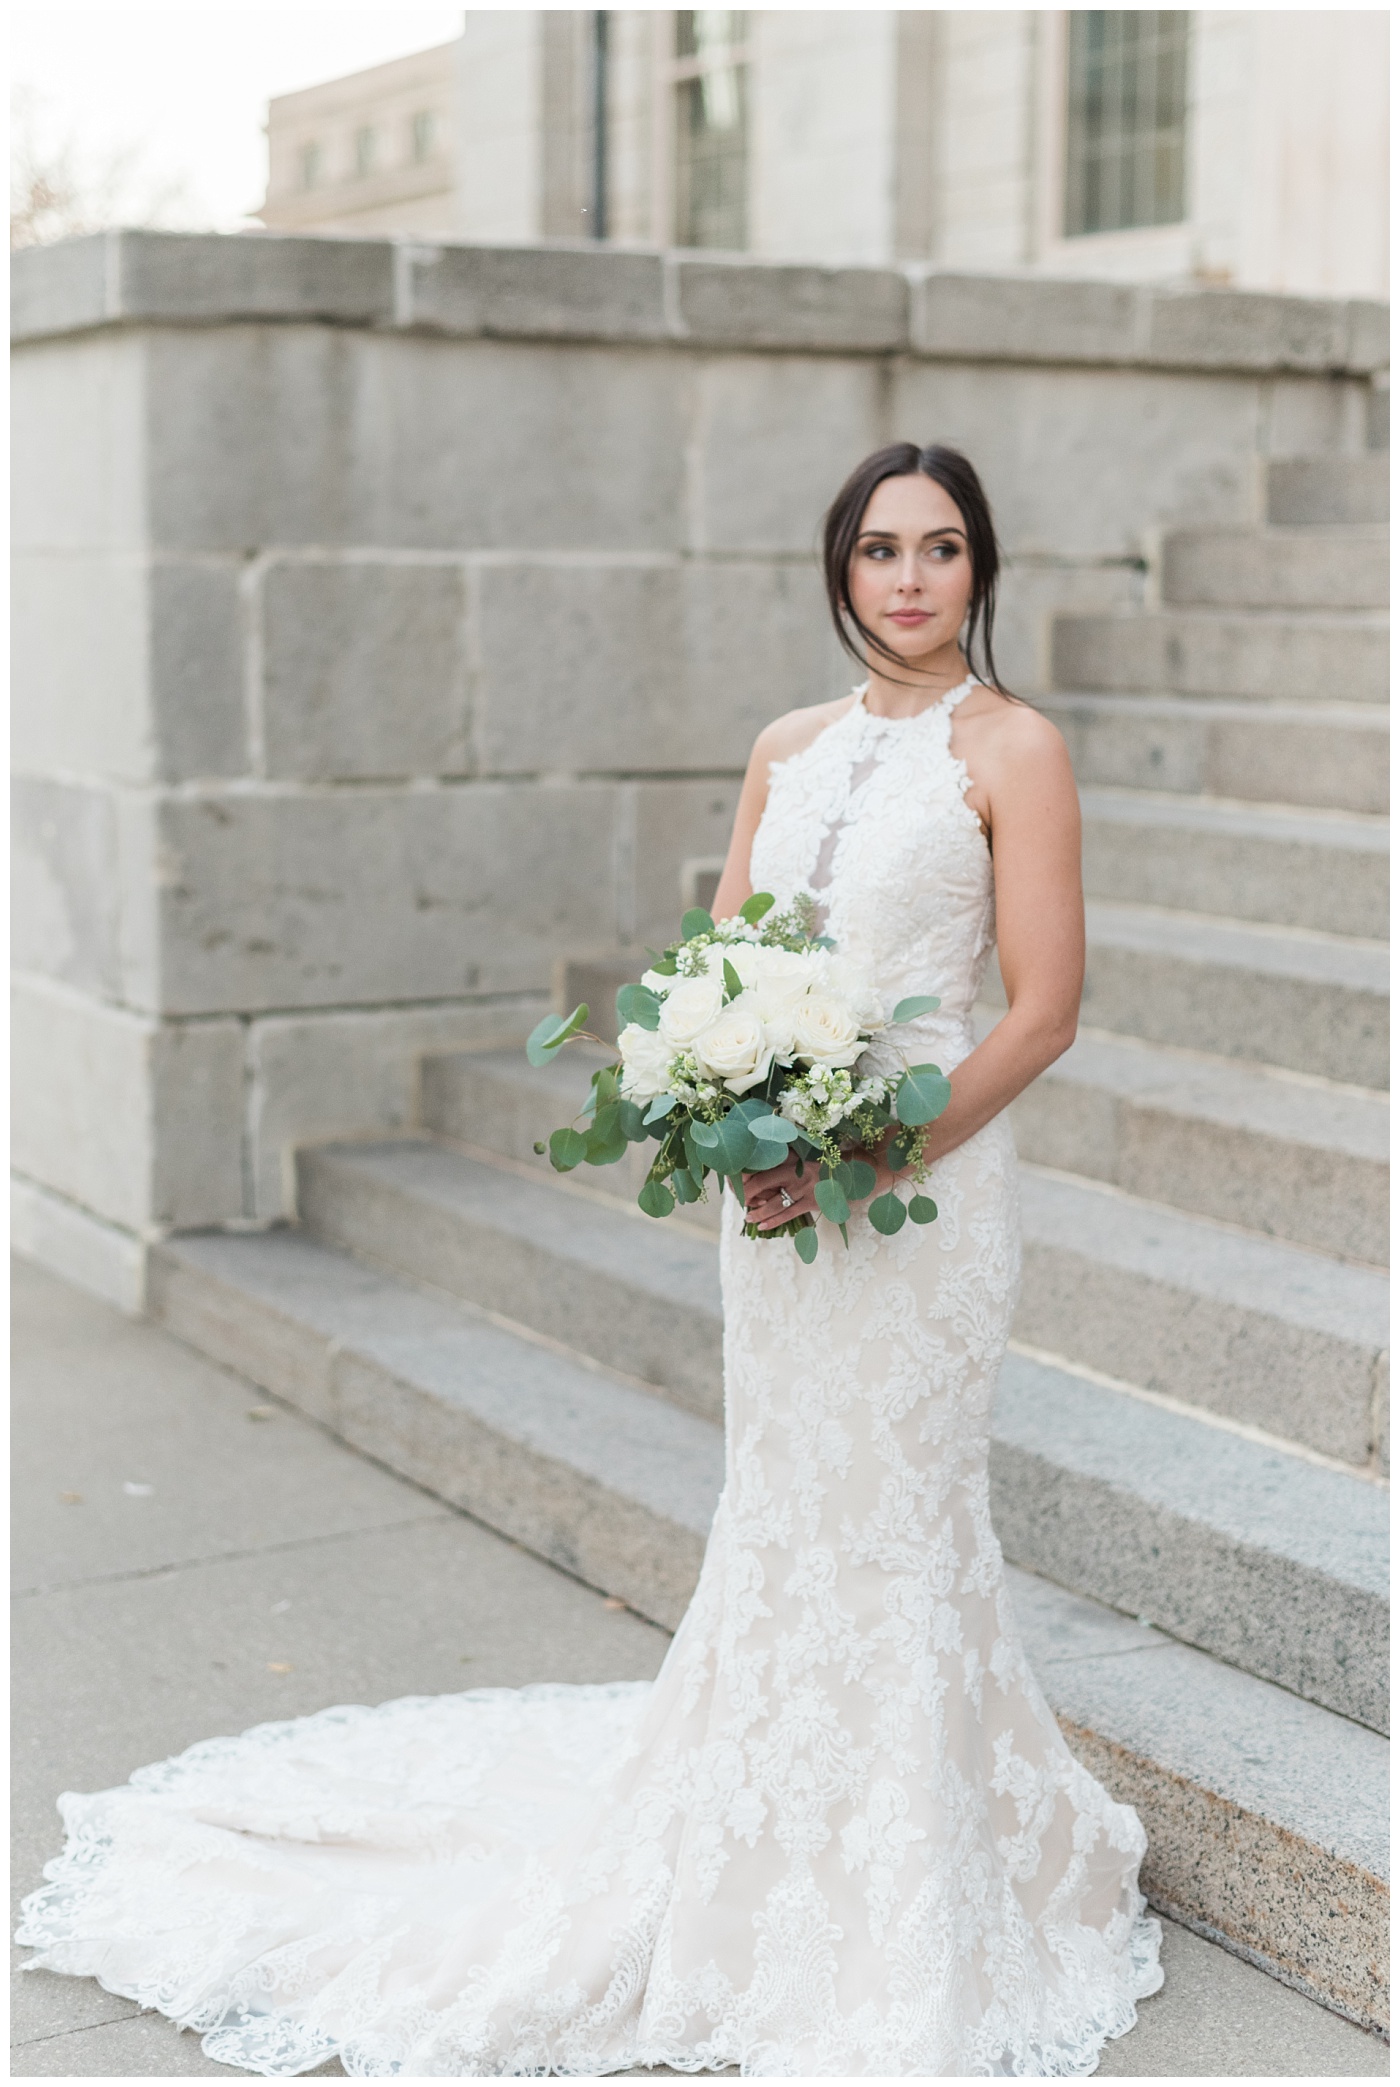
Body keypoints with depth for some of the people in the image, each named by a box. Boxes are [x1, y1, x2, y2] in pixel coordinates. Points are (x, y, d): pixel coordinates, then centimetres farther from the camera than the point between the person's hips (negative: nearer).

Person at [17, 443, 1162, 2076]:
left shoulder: (1011, 750, -5)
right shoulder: (788, 746, 12)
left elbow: (1045, 1006, -9)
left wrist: (870, 1159, -17)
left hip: (926, 1173, -5)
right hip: (776, 1183, 5)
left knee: (889, 1523, 0)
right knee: (783, 1508, 13)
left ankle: (896, 1940, 16)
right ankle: (774, 1866, 31)